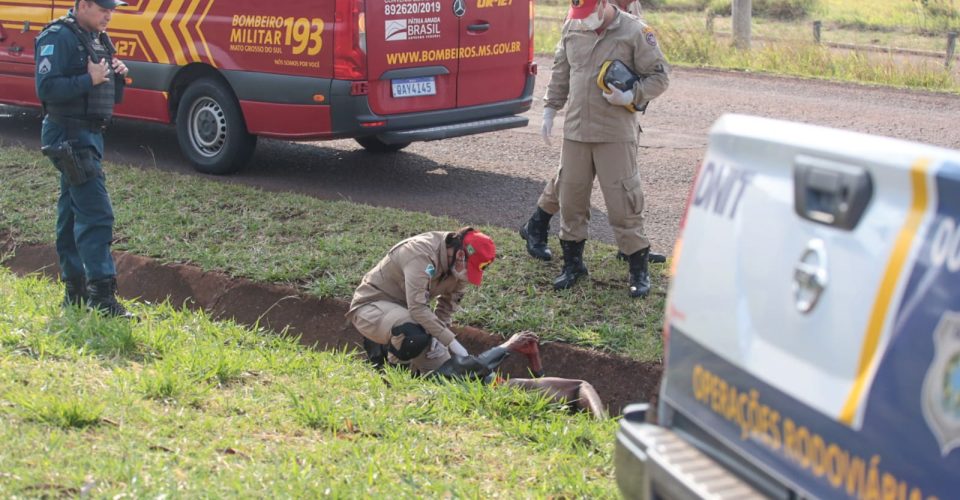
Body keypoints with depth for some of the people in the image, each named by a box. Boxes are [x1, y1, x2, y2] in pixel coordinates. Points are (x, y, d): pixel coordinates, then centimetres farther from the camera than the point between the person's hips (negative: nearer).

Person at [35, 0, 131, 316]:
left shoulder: (98, 39, 15)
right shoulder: (59, 38, -13)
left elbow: (110, 96, 20)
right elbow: (46, 89, -22)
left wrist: (117, 75, 1)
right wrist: (90, 79, -22)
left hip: (89, 135, 10)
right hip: (69, 136, -10)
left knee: (72, 211, 14)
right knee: (96, 212, -14)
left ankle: (75, 289, 20)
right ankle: (101, 292, -14)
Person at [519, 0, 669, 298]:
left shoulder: (635, 33, -7)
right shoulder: (572, 30, 8)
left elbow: (660, 76, -4)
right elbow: (560, 73, 20)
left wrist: (632, 97, -18)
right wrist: (550, 109, 16)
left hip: (617, 135, -5)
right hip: (575, 131, 5)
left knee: (623, 200, -4)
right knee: (570, 197, 9)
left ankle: (639, 270, 6)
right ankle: (573, 263, 23)